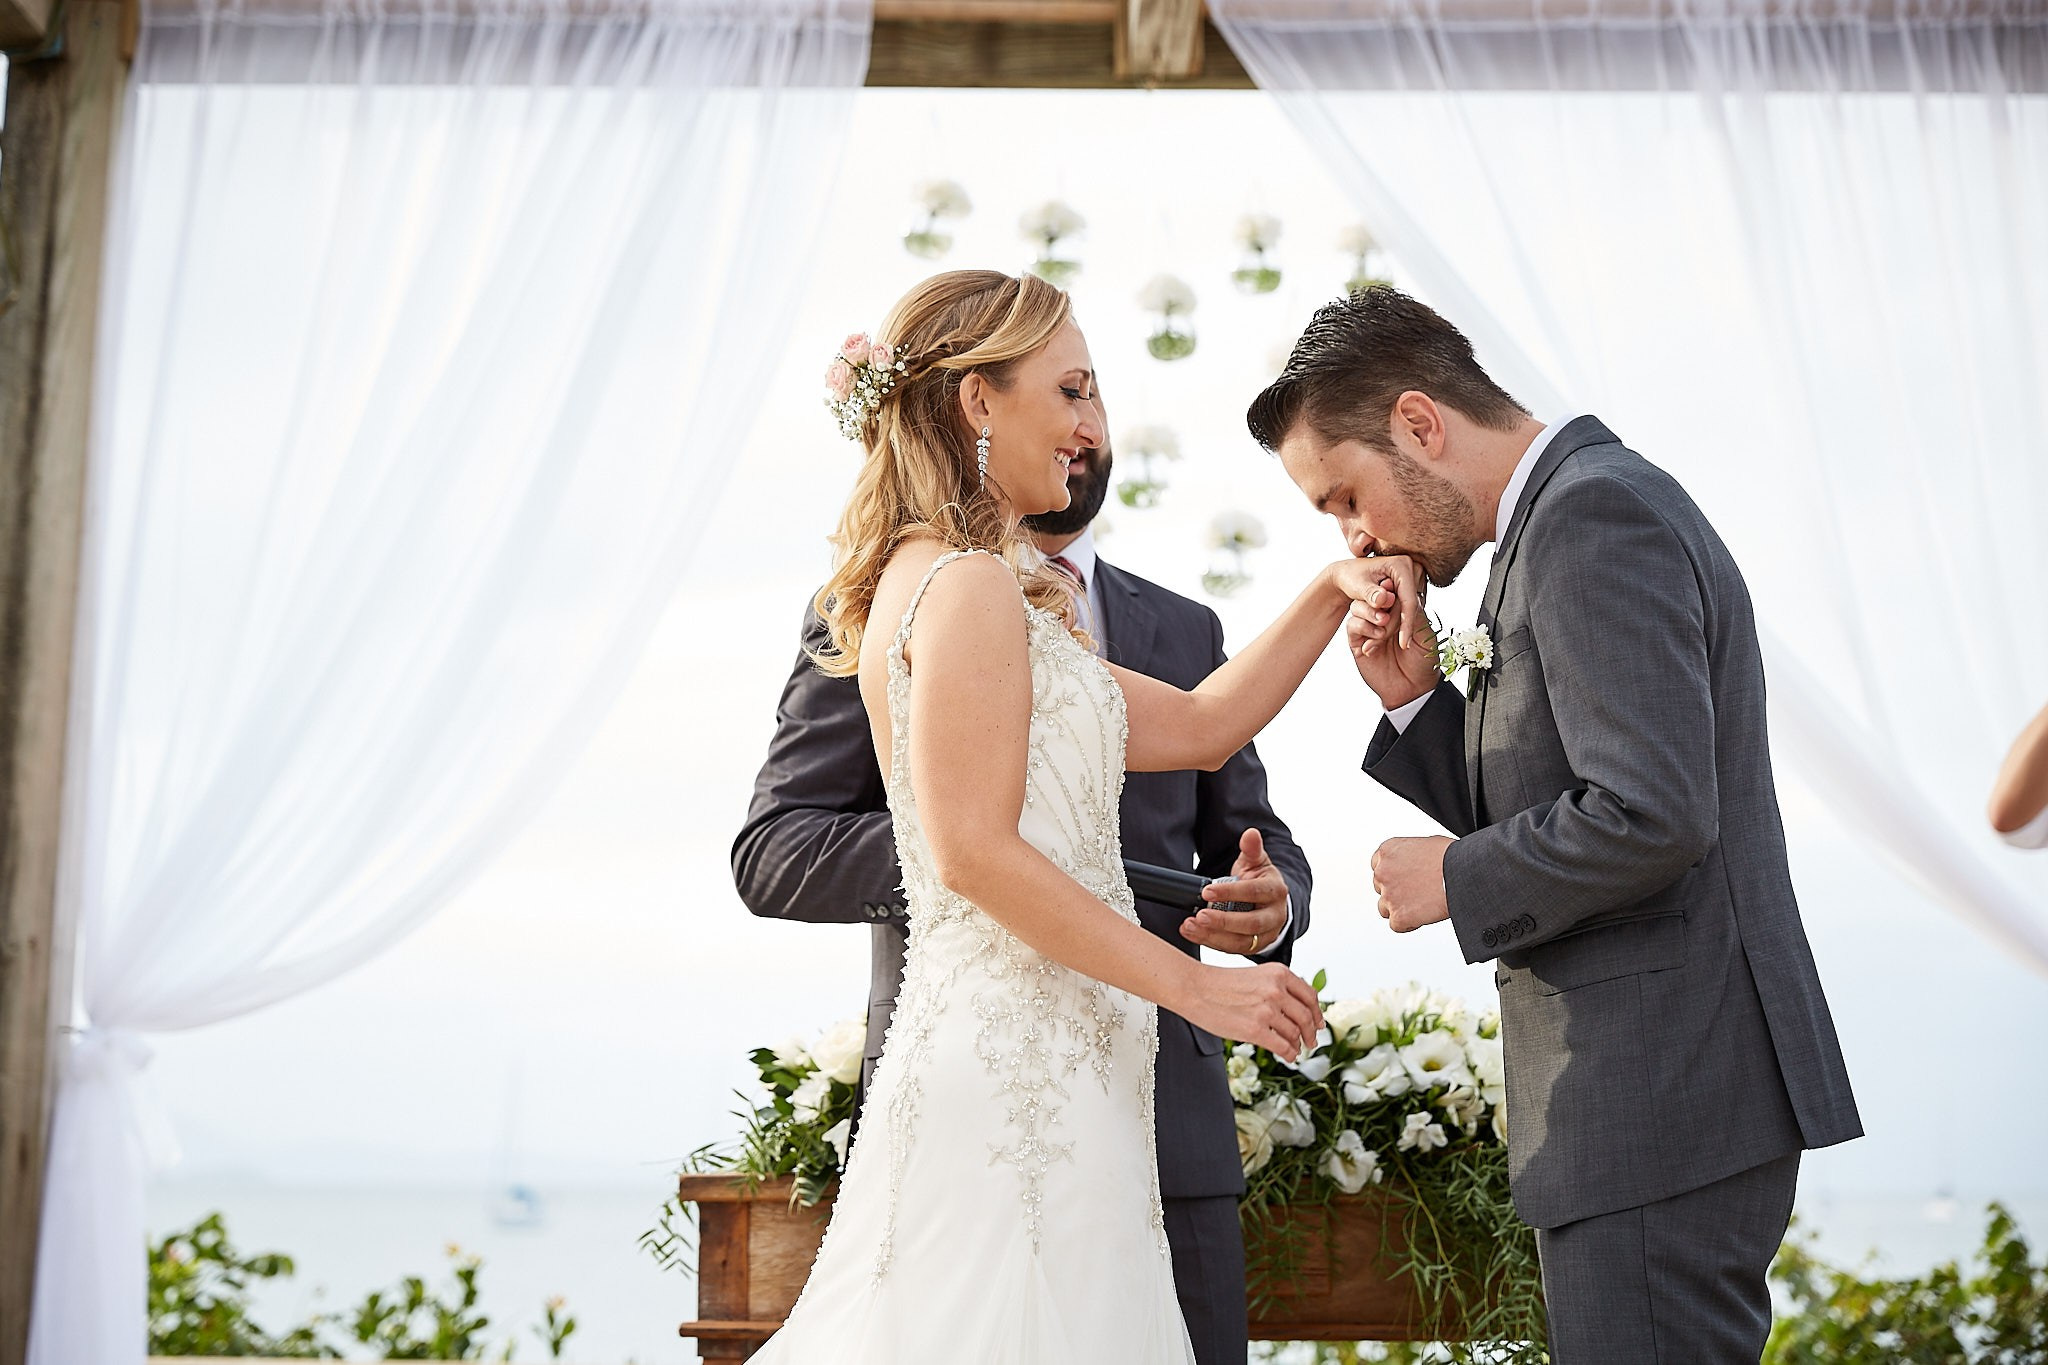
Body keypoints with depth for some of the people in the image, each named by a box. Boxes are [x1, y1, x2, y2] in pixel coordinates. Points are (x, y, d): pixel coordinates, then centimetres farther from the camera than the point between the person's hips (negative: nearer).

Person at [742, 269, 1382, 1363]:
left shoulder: (936, 579, 19)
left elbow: (1199, 725, 22)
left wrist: (1331, 593, 16)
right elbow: (976, 853, -18)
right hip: (1020, 1074, -10)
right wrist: (1199, 986, -14)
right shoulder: (973, 587, -11)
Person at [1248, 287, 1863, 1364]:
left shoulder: (1596, 513, -14)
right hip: (1655, 1089, 11)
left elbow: (1649, 816, -24)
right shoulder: (1571, 517, 18)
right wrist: (1418, 699, 6)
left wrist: (1456, 881, -10)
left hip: (1663, 1092, -11)